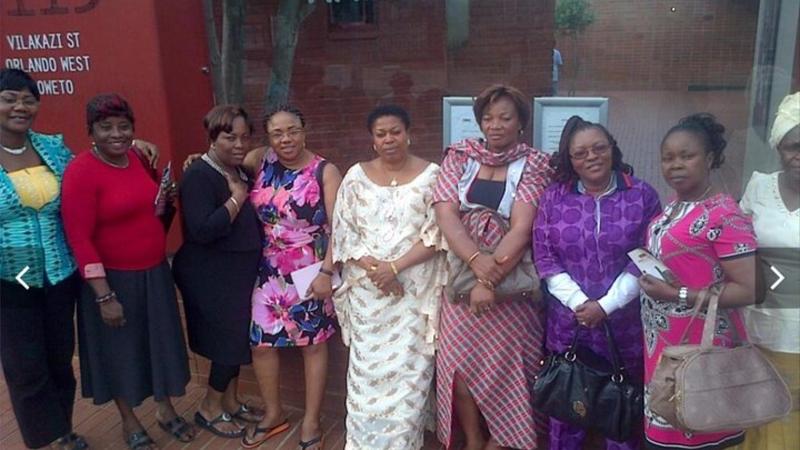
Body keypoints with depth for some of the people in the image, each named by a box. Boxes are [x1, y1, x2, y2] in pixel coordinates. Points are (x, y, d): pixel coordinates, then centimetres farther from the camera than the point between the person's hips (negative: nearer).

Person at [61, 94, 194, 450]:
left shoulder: (140, 160, 1)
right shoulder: (81, 172, -19)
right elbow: (79, 239, -20)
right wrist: (104, 296, -21)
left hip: (154, 273, 6)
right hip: (113, 279, -6)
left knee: (160, 341, 17)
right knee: (120, 350, 12)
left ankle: (165, 411, 39)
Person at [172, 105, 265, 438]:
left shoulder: (240, 171, 7)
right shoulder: (199, 176, -19)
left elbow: (250, 221, 17)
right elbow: (203, 230, -30)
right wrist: (236, 197, -24)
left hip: (239, 272, 9)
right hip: (211, 277, -9)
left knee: (238, 337, 16)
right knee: (229, 339, 0)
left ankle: (230, 402, 33)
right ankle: (209, 409, 21)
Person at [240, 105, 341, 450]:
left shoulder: (325, 171, -11)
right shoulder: (263, 161, 0)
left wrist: (327, 271, -19)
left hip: (311, 271, -4)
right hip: (270, 270, 4)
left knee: (313, 343, 9)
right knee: (260, 341, 9)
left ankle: (311, 421, 26)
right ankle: (273, 414, 32)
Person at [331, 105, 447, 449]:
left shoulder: (431, 175, -1)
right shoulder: (356, 176, 5)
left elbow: (436, 235, -7)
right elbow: (343, 233, 1)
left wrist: (395, 267, -16)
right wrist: (373, 268, -13)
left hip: (415, 291, -2)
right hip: (366, 291, 2)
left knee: (409, 370, 1)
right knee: (367, 368, 7)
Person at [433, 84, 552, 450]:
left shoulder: (534, 166, -4)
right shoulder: (459, 157, 3)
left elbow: (521, 228, -14)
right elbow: (445, 214, -8)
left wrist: (490, 279, -23)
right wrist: (476, 260, -23)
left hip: (512, 283, -2)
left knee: (504, 367, 4)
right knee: (459, 363, 4)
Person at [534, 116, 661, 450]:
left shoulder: (643, 196, -1)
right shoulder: (553, 198, 2)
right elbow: (544, 258, 0)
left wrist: (606, 305, -12)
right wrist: (578, 302, -11)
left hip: (624, 322, -1)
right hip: (568, 321, 1)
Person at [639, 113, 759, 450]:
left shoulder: (724, 215, -19)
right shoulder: (673, 208, 7)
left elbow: (749, 290, -22)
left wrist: (679, 296, -23)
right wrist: (646, 268, 6)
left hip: (698, 347, -8)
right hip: (662, 342, 8)